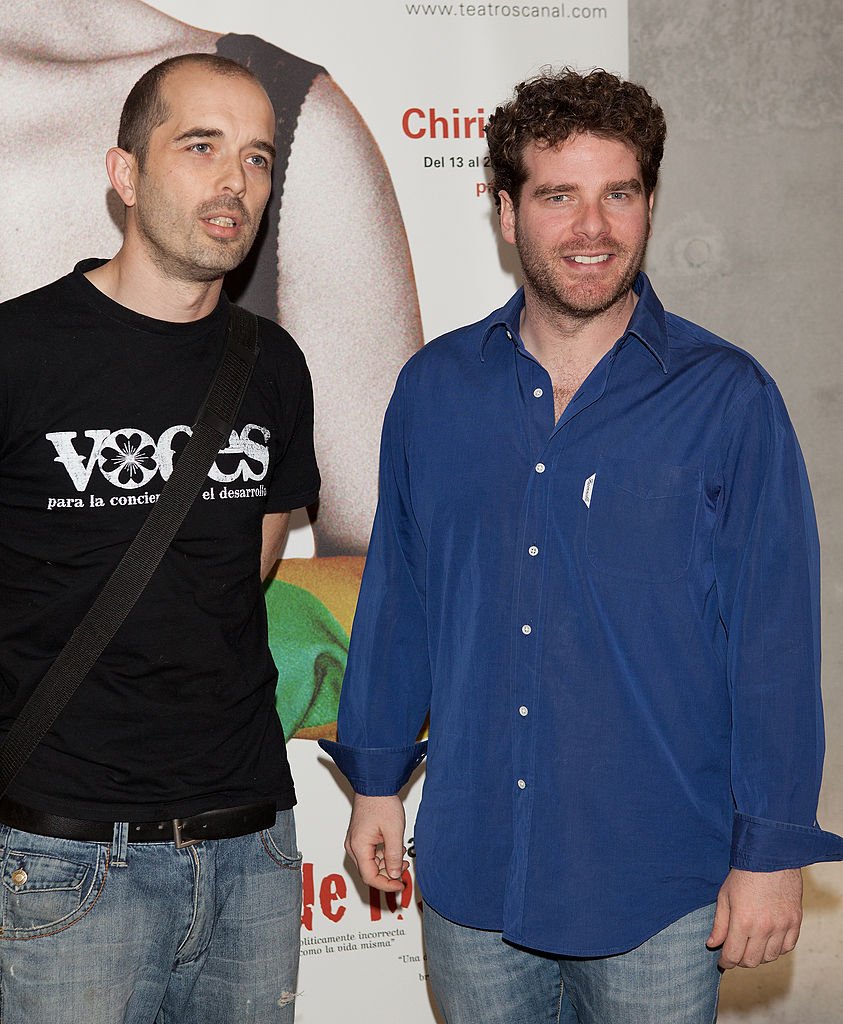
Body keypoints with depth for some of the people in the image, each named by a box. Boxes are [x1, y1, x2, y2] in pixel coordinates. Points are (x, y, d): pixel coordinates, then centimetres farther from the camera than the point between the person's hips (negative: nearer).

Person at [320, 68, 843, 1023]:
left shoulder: (726, 397, -8)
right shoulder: (435, 387, 2)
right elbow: (396, 596, 9)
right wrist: (375, 778, 11)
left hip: (657, 890, -3)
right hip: (470, 869, 3)